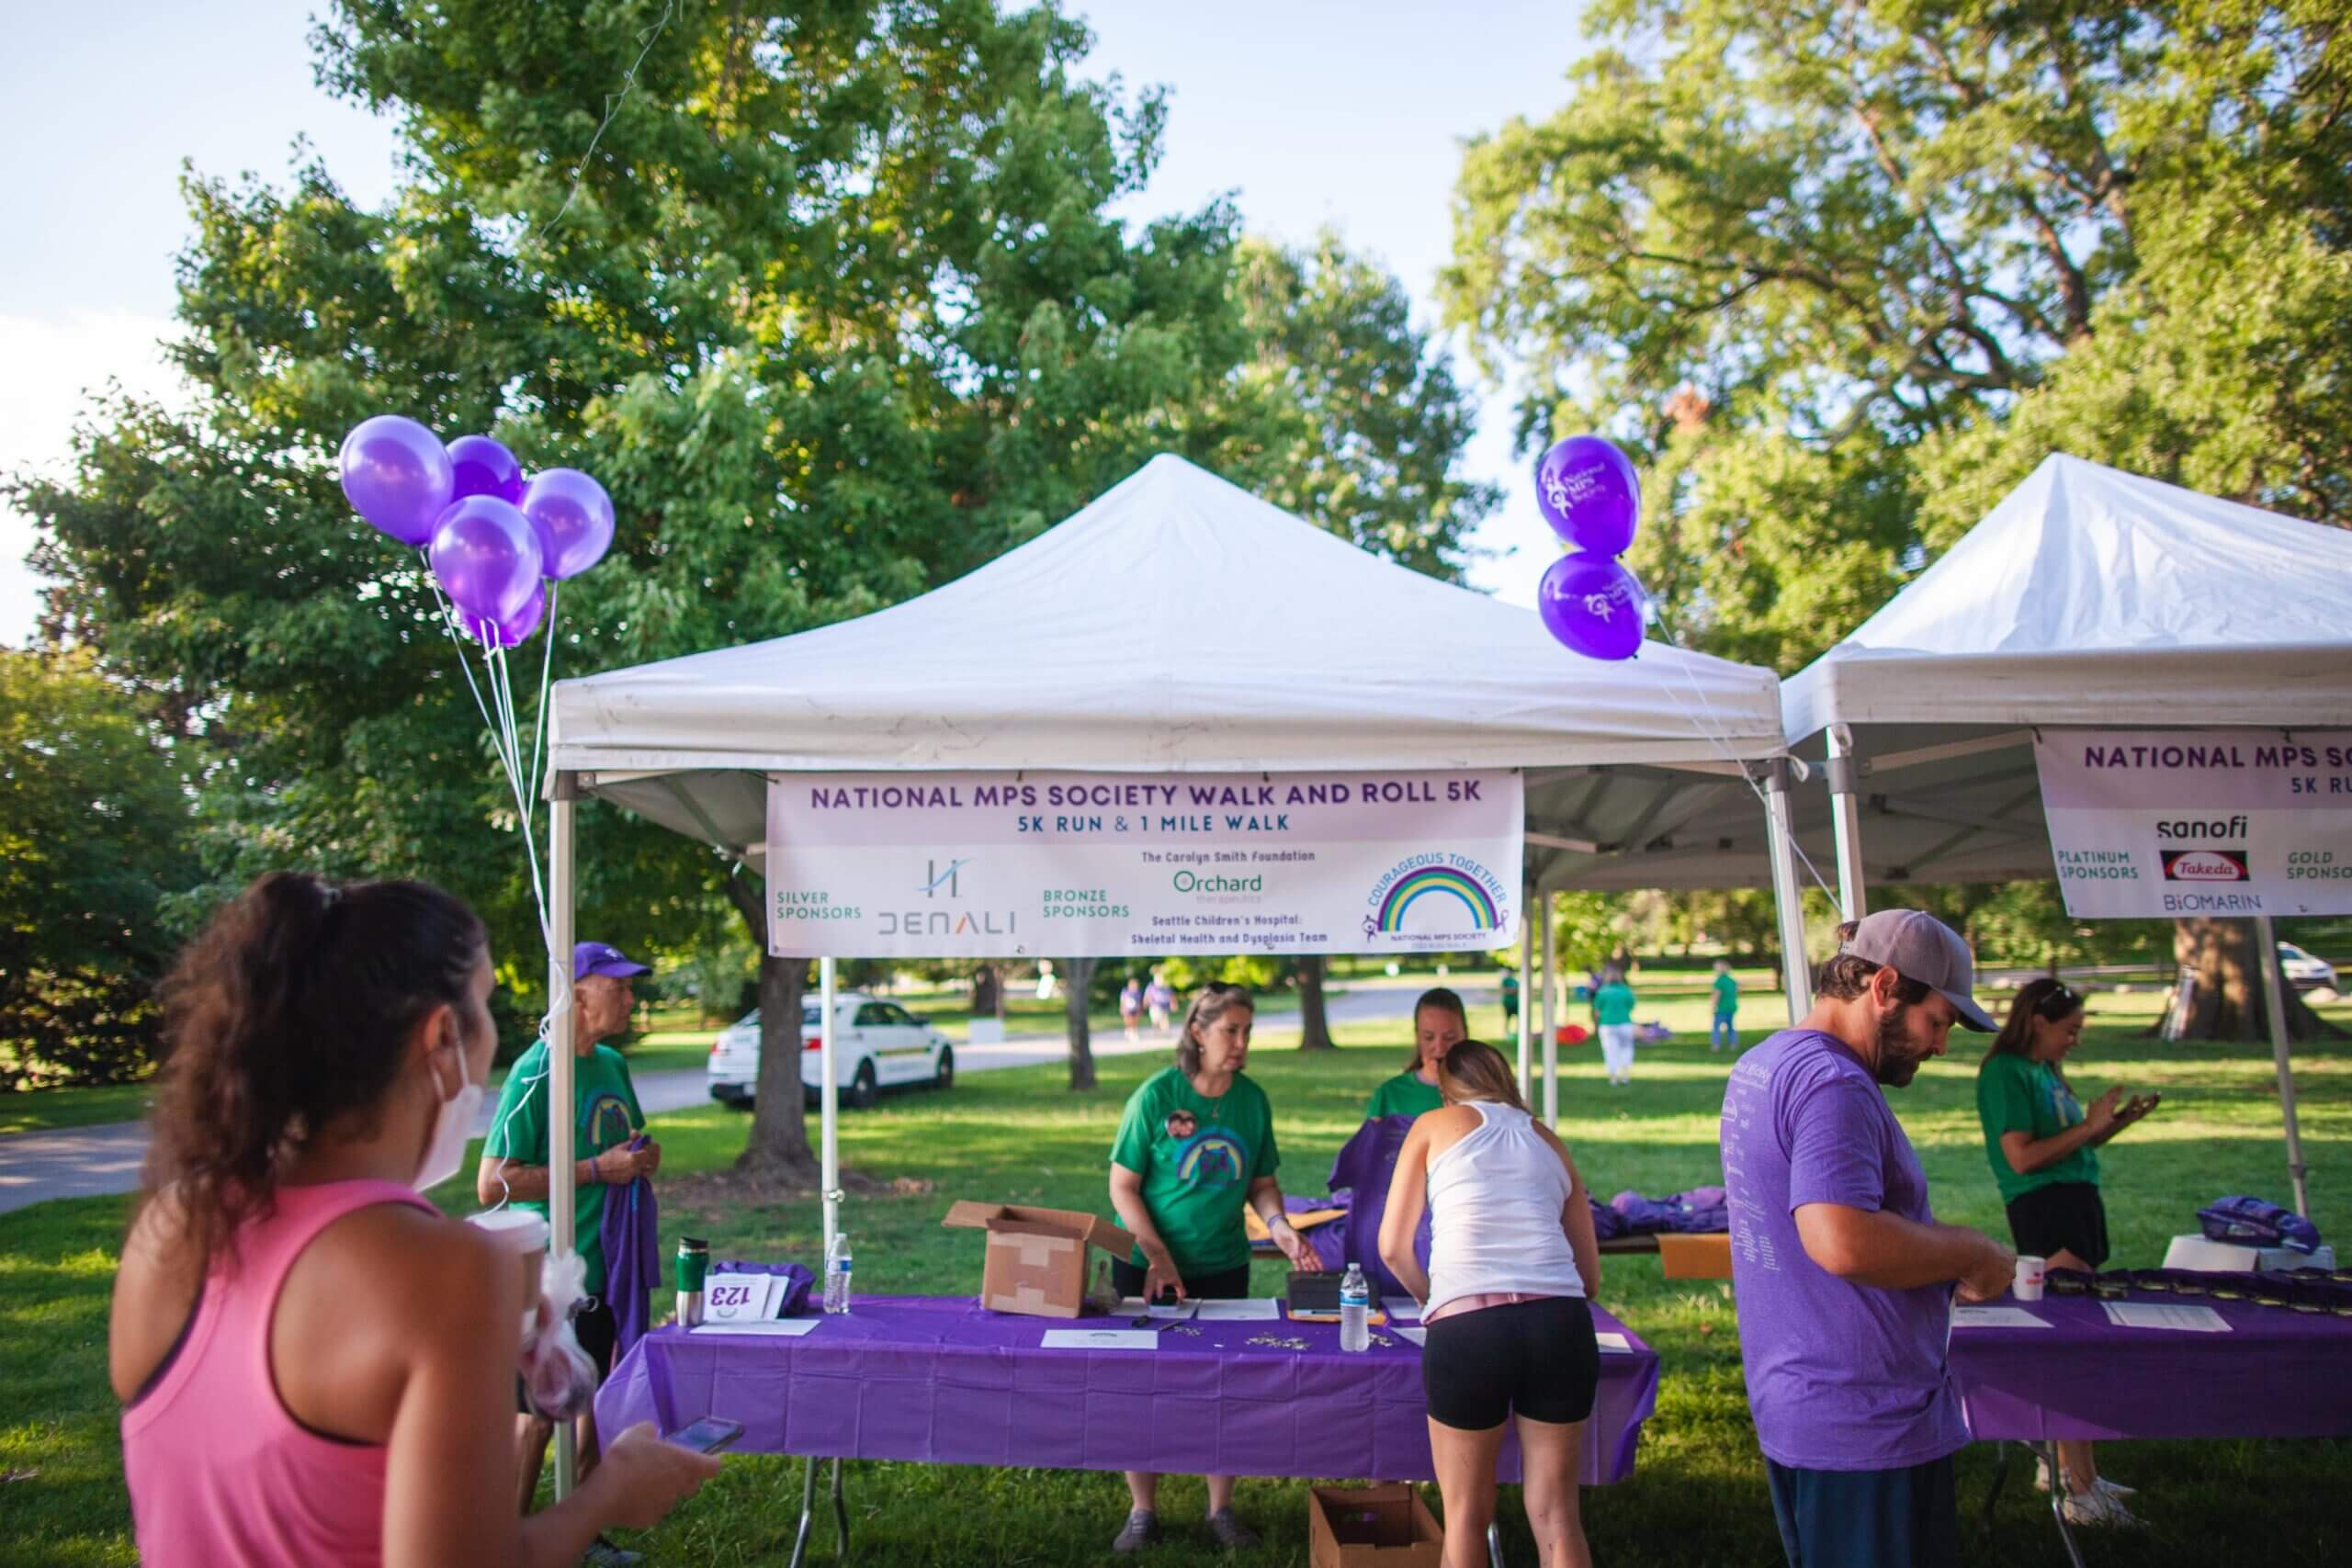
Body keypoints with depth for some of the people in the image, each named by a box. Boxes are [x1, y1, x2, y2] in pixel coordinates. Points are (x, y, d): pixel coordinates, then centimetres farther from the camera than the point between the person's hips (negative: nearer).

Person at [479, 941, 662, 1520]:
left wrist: (643, 1157, 1)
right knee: (537, 1417, 2)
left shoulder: (613, 1065, 8)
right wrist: (596, 1169, -22)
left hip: (610, 1267, 8)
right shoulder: (535, 1072, -16)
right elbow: (492, 1183, -21)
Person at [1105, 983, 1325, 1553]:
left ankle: (1221, 1509, 24)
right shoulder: (1156, 1095, -13)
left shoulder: (1252, 1099, -1)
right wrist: (1157, 1257, -18)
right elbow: (1123, 1186, -10)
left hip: (1222, 1266, 3)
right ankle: (1142, 1513, 20)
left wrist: (1278, 1226, -10)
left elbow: (1261, 1182, 9)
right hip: (1148, 1265, -3)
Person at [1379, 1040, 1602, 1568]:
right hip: (1561, 1325, 3)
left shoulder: (1434, 1125, 15)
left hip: (1467, 1327, -3)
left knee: (1467, 1514, 14)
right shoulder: (1549, 1141, 23)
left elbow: (1392, 1247, 11)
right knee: (1556, 1517, 15)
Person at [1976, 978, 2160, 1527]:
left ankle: (2065, 1467, 25)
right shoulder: (2005, 1073, -11)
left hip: (2077, 1202, 10)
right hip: (2044, 1209, -10)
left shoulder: (2046, 1071, 17)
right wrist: (2091, 1124, -12)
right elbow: (2023, 1156, -18)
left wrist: (2117, 1122, 9)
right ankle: (2083, 1494, -7)